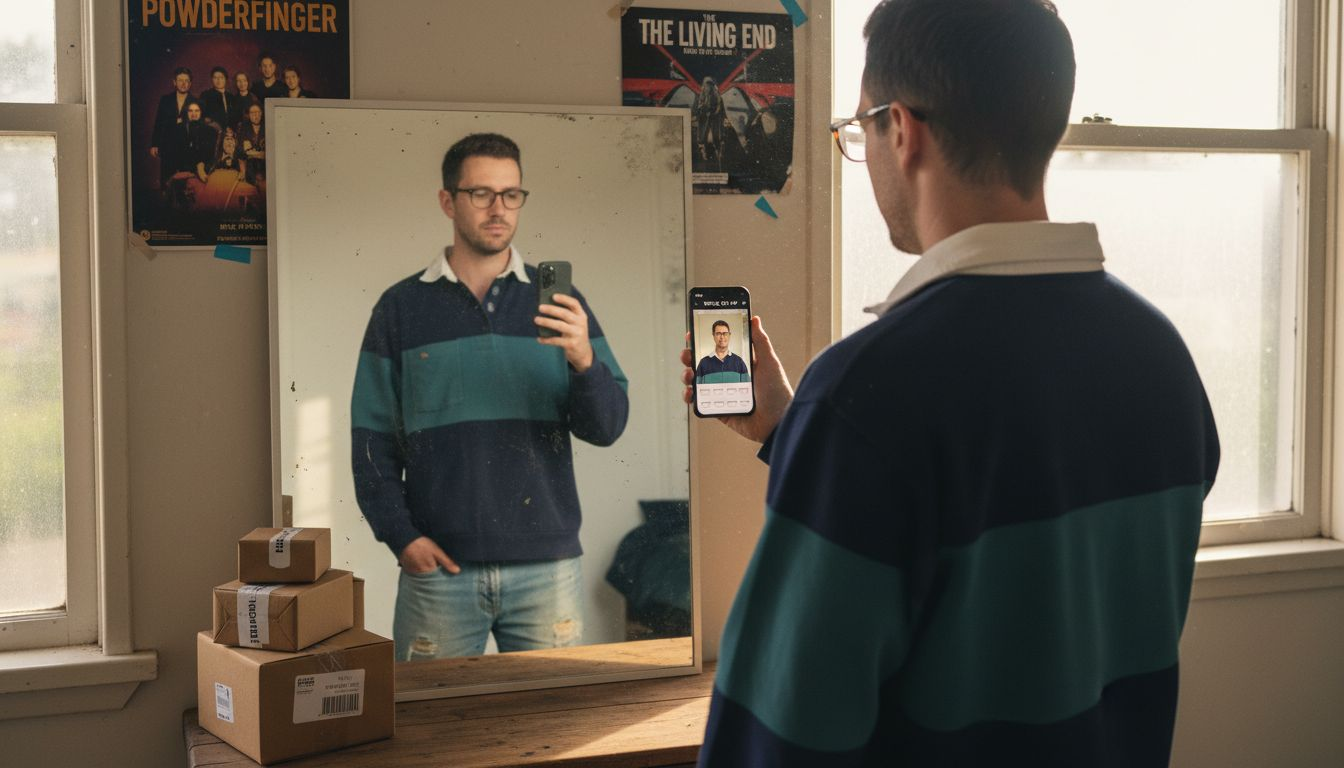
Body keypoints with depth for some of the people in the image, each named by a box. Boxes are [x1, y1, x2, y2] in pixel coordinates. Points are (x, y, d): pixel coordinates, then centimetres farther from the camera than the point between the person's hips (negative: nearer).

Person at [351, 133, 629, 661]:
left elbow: (607, 428, 0)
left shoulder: (558, 302, 6)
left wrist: (583, 359, -19)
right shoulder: (401, 308, 5)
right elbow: (372, 438, 4)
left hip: (547, 564, 1)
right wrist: (400, 535, -7)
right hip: (439, 564, -1)